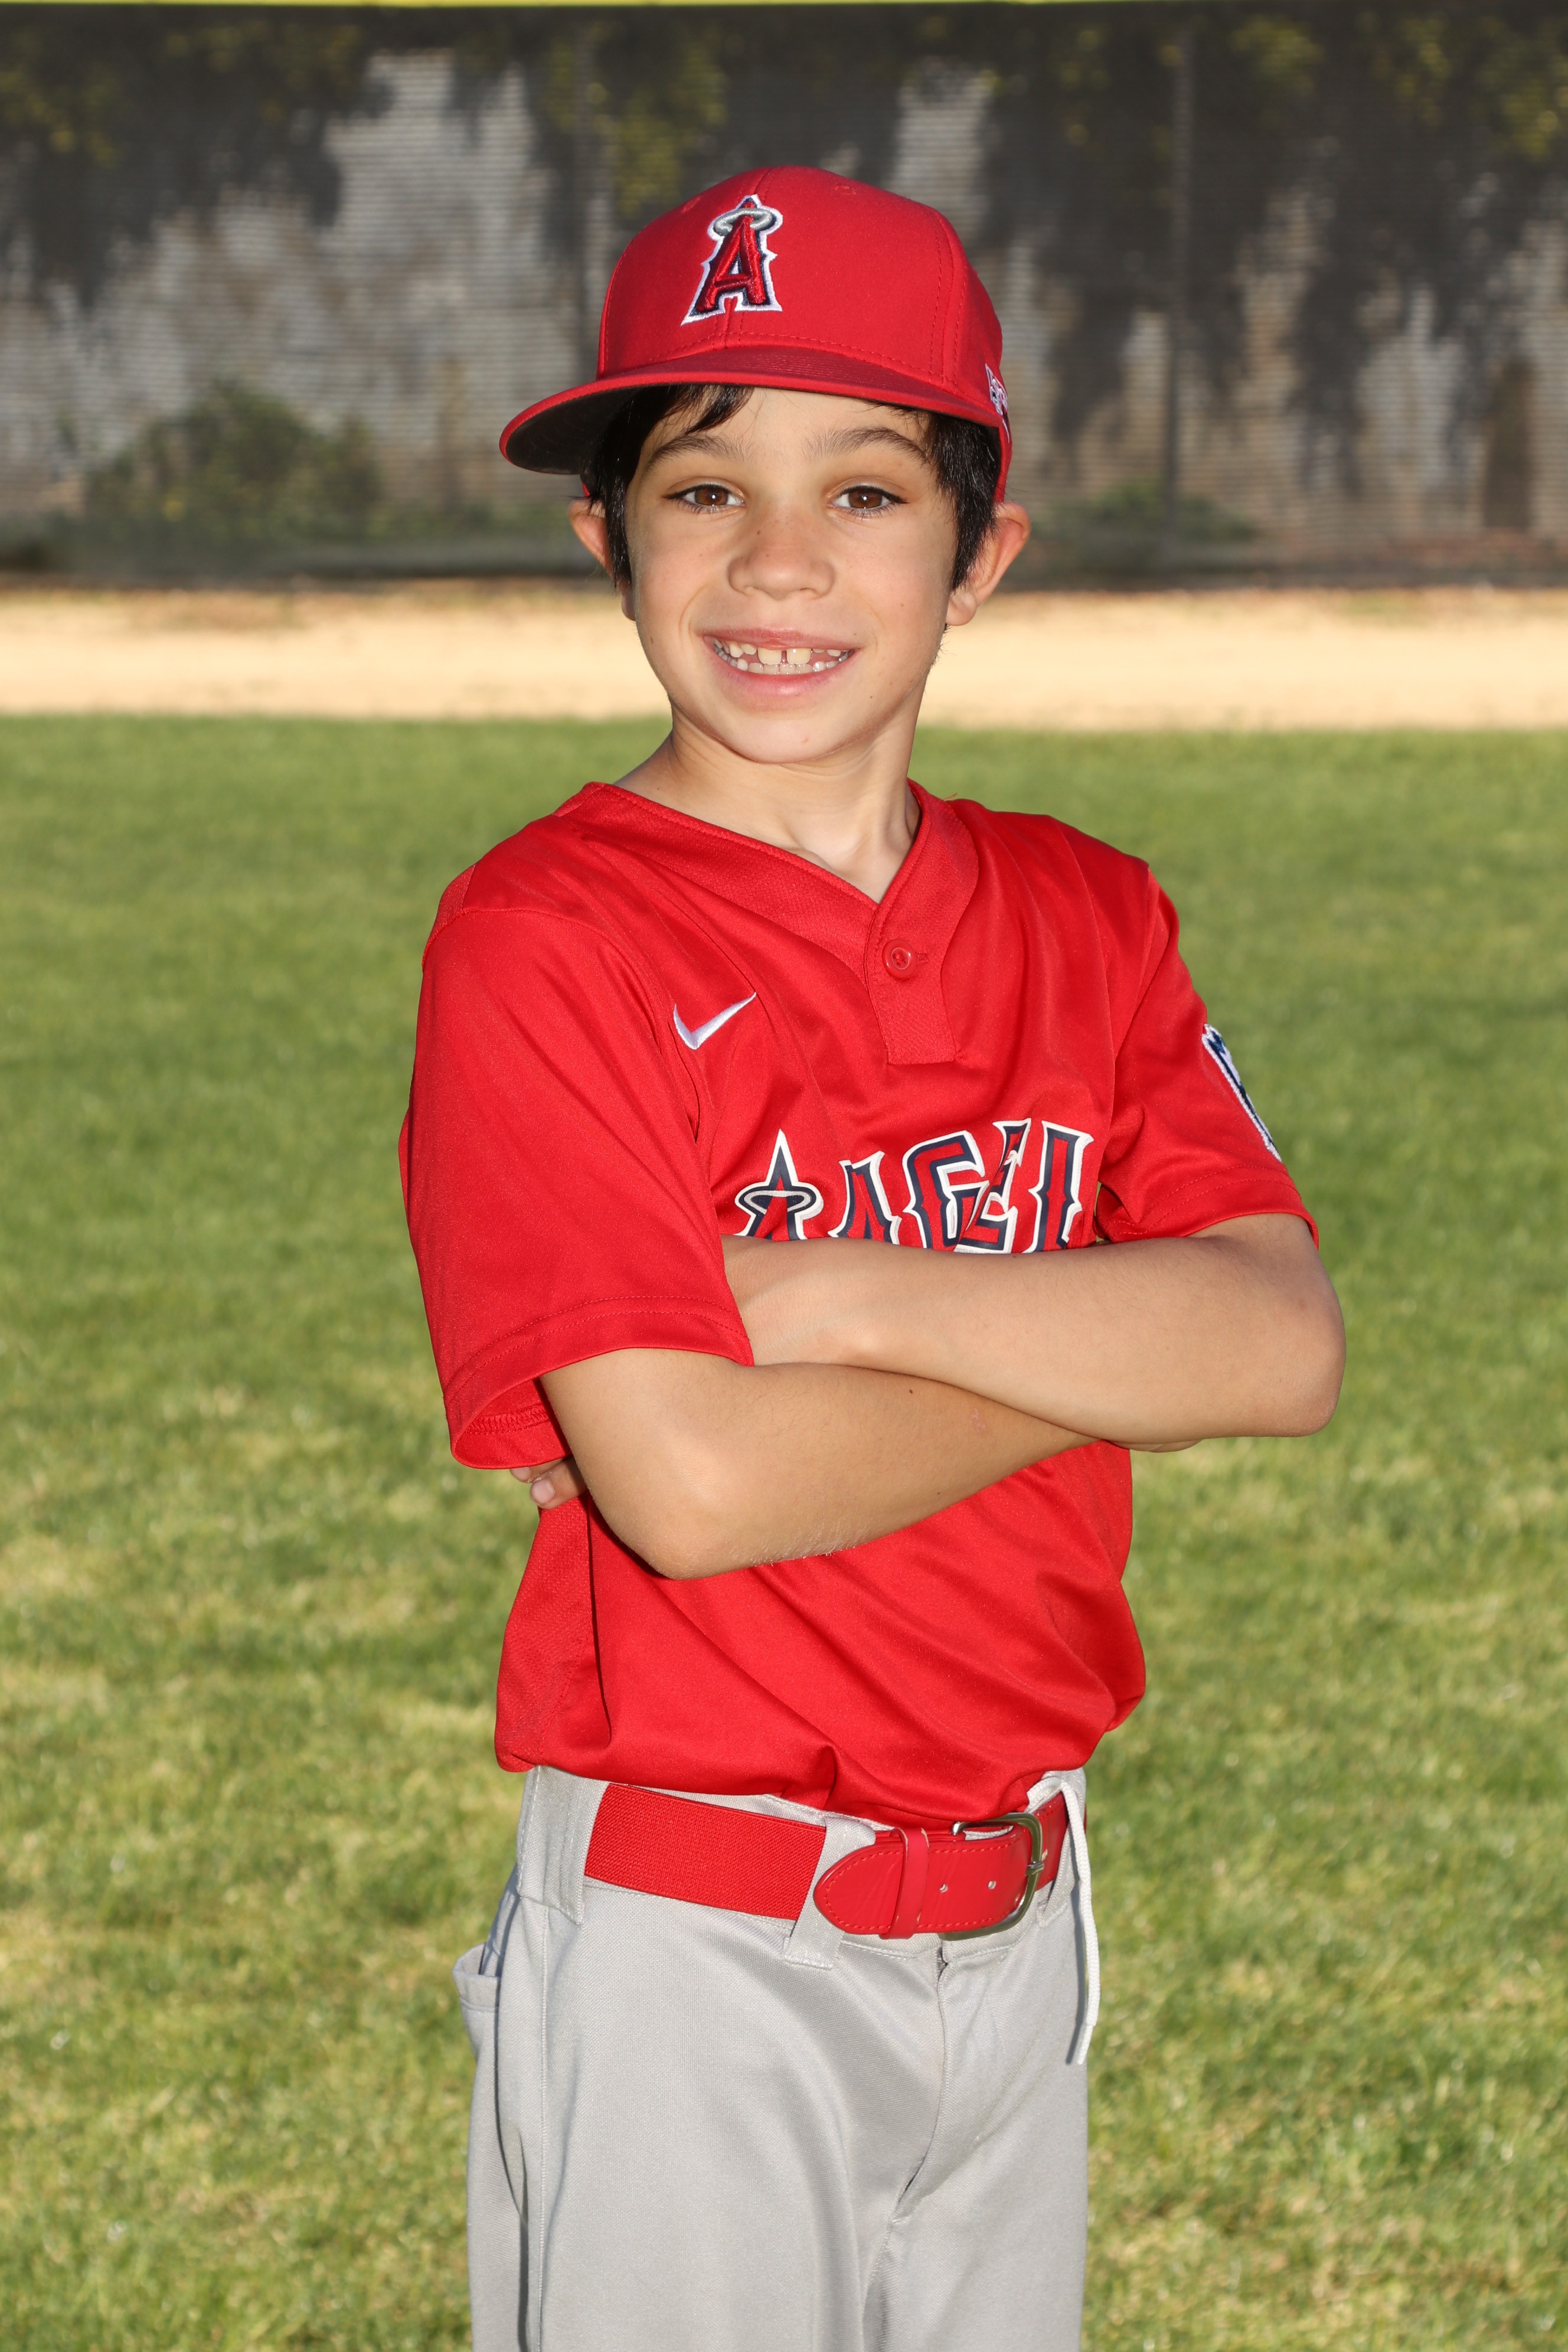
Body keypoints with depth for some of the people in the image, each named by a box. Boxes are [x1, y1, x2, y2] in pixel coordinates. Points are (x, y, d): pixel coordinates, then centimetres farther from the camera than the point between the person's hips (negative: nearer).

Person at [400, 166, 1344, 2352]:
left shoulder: (1082, 920, 5)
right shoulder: (543, 938, -12)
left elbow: (1287, 1347, -8)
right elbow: (684, 1477, -22)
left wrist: (839, 1298, -17)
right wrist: (1108, 1342, -10)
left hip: (1021, 1922, 5)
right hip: (694, 1939, -5)